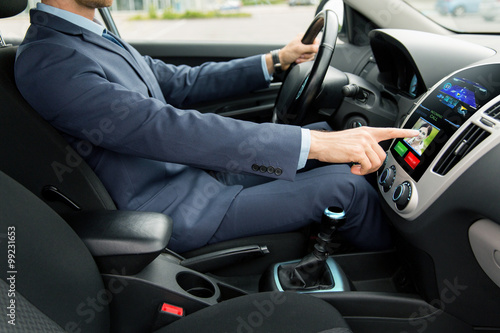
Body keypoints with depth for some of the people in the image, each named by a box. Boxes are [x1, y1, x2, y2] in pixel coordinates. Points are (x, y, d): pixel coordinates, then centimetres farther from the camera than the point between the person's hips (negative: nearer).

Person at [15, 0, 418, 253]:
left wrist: (275, 61, 7)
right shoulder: (47, 61, -21)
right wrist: (314, 143, -35)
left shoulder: (96, 38, 9)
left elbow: (181, 83, 13)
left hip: (199, 171, 10)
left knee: (320, 131, 10)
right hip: (182, 212, -9)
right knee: (347, 186, -10)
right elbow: (168, 130, -32)